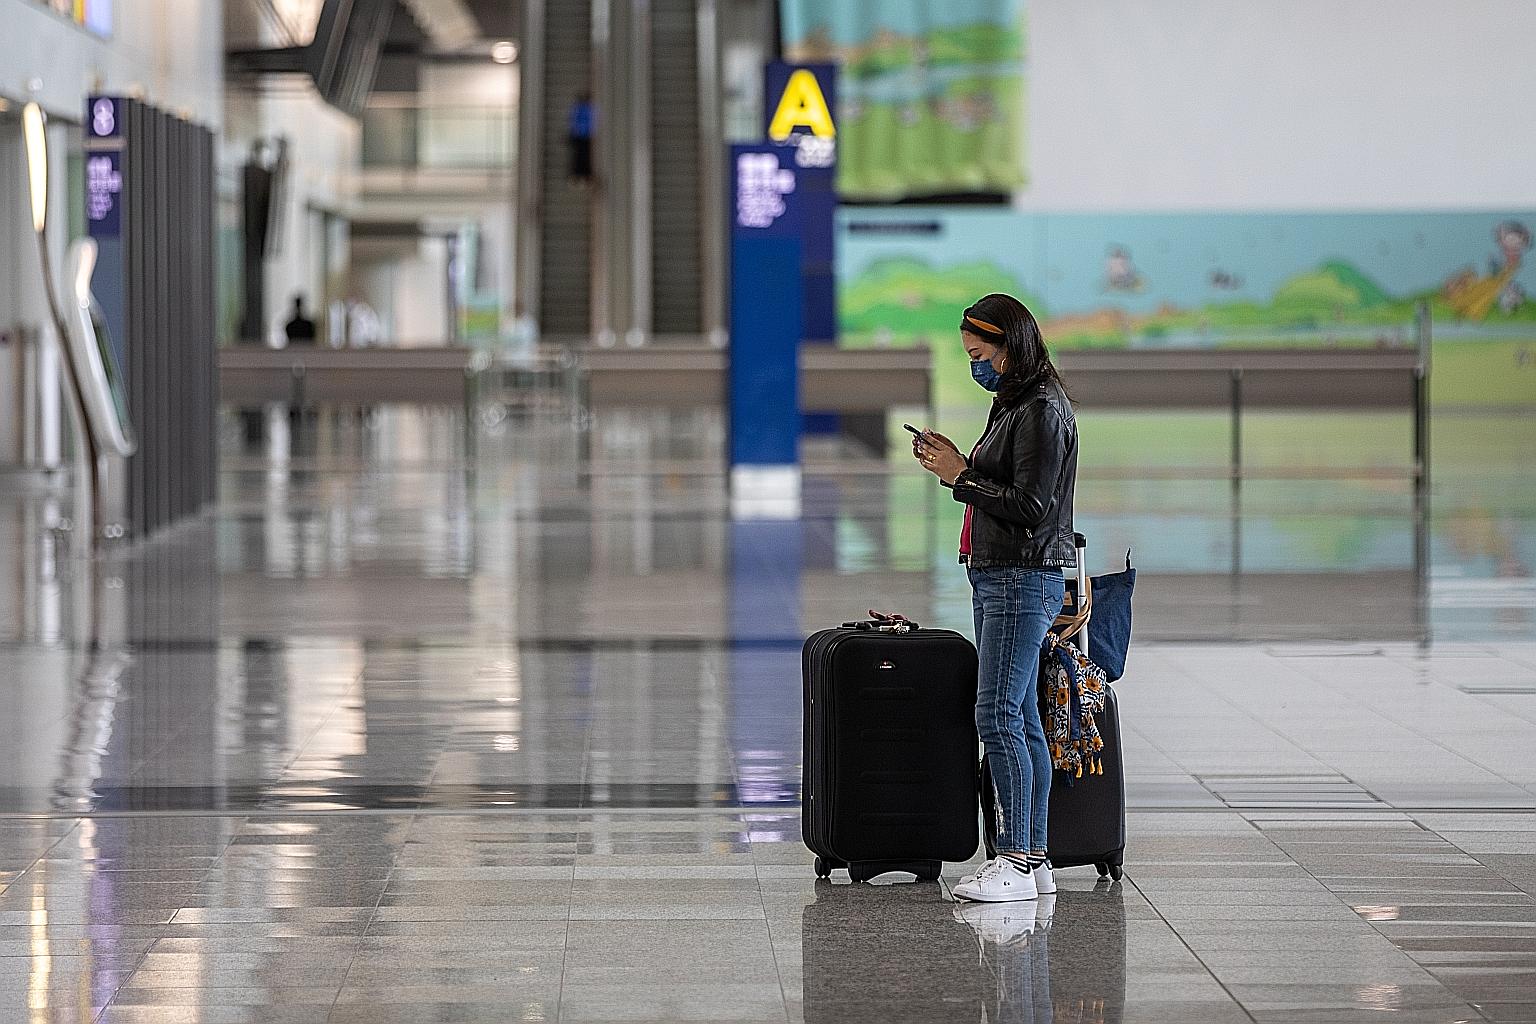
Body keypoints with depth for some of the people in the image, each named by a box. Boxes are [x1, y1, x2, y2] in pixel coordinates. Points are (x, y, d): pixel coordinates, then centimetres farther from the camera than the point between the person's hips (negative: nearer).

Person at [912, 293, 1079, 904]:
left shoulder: (1043, 411, -14)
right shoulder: (1013, 405, 17)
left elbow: (1031, 507, -19)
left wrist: (961, 477, -13)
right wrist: (954, 466, 7)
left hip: (1024, 578, -10)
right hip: (999, 578, 10)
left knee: (998, 717, -12)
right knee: (1020, 720, 9)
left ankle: (1015, 861, -12)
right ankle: (1033, 859, 11)